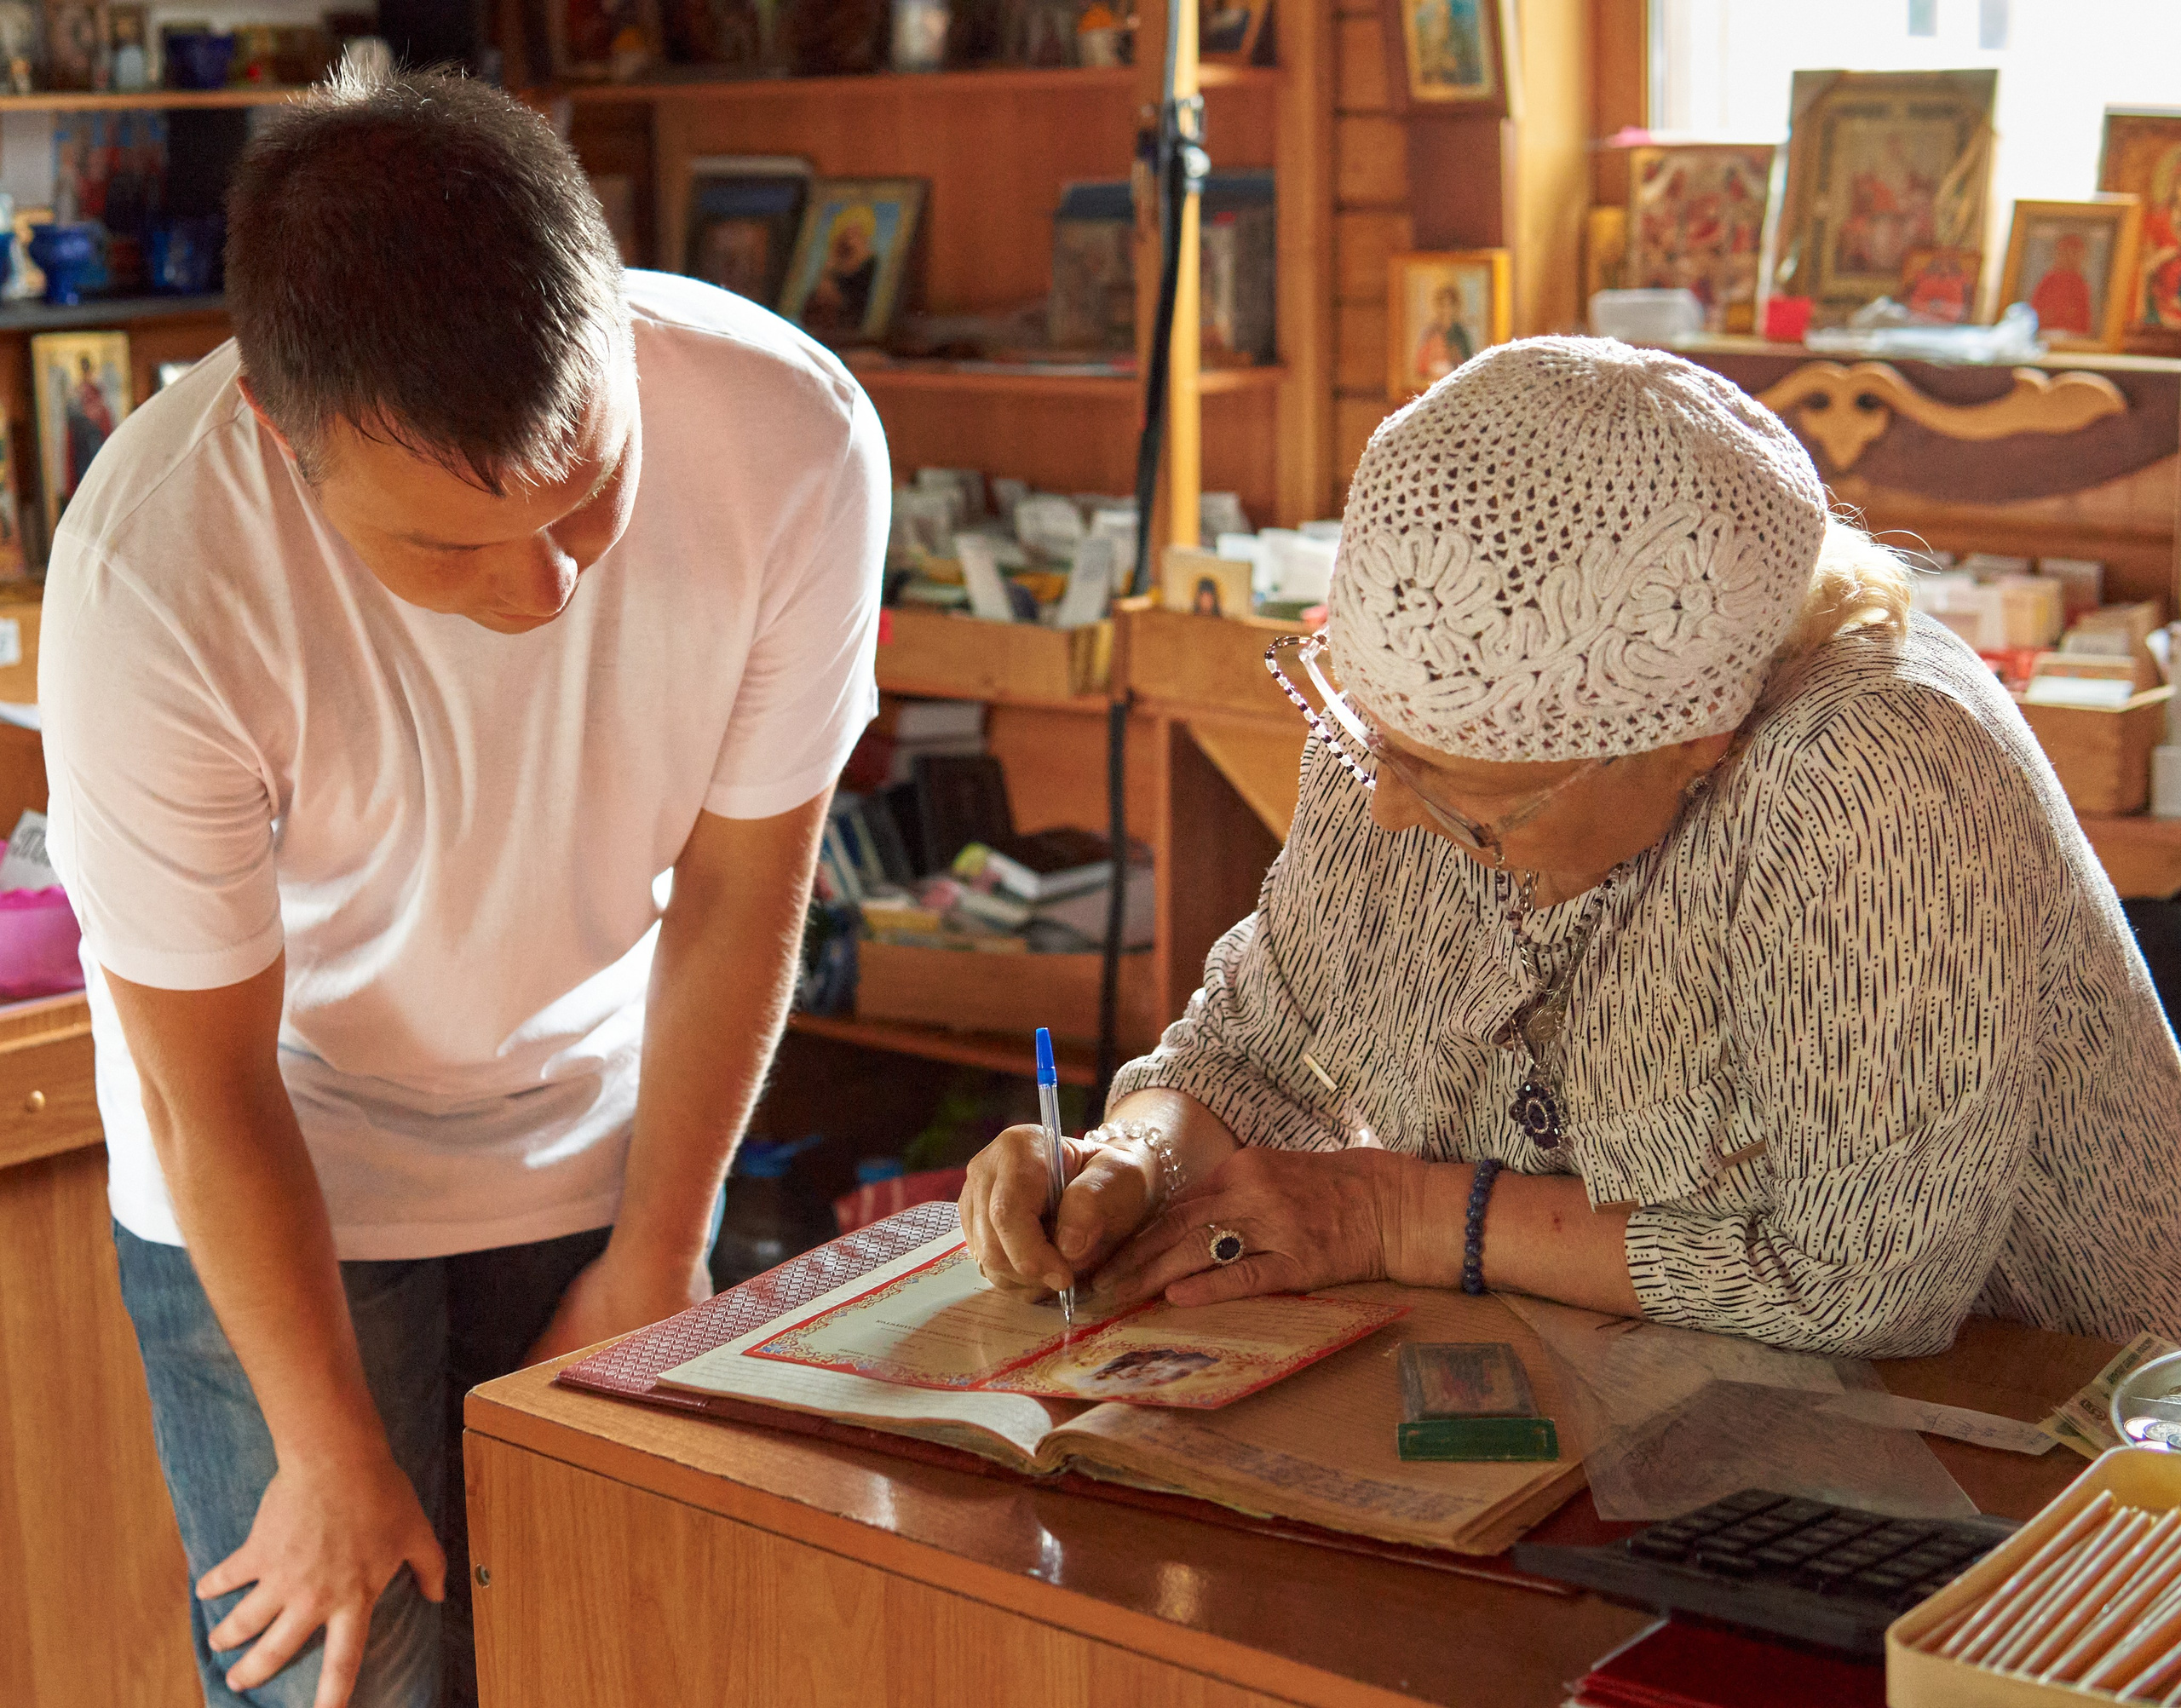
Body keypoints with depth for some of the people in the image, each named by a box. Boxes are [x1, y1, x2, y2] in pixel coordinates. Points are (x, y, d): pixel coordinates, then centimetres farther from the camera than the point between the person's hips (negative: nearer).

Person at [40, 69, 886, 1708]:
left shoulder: (794, 445, -26)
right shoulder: (153, 574, -32)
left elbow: (739, 889, -10)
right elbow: (209, 1089, -19)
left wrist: (655, 1259, 0)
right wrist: (336, 1460, -9)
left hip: (609, 1131, 2)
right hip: (283, 1178, -2)